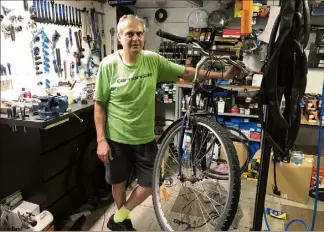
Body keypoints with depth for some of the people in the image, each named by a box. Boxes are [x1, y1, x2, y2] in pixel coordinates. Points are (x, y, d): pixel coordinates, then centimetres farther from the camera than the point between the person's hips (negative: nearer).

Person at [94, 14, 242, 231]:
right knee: (119, 183, 16)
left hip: (145, 137, 3)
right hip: (116, 139, -2)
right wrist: (101, 140, -11)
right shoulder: (108, 65, -13)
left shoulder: (153, 60, -7)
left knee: (151, 183, 9)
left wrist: (221, 75, -8)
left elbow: (186, 72, -2)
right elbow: (99, 105, -8)